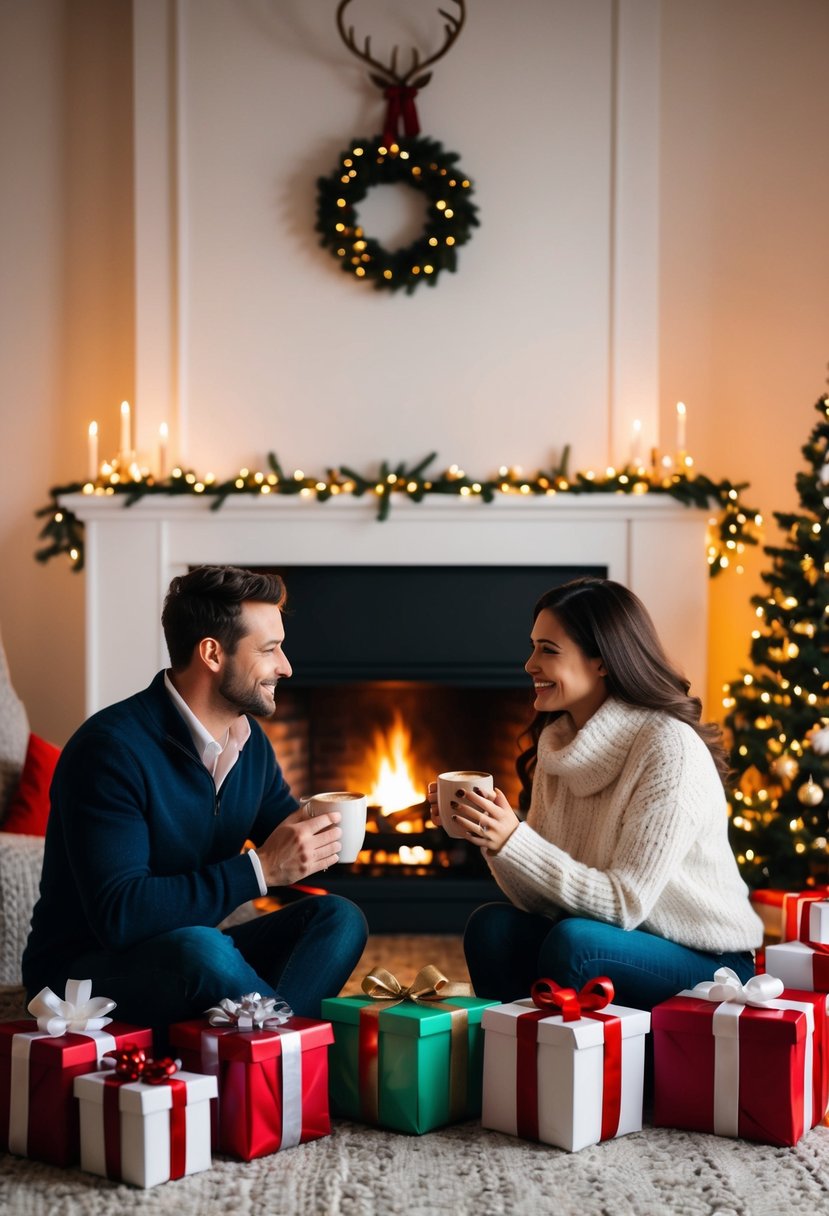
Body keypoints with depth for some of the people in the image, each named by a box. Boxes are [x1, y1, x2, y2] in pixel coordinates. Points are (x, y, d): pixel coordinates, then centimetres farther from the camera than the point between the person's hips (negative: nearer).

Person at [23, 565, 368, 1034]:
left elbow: (285, 838, 17)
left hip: (190, 958, 8)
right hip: (84, 969, -8)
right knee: (202, 950, -36)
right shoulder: (112, 748, -21)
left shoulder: (250, 740, 4)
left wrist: (317, 834, -7)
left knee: (339, 918, -9)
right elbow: (119, 914, -29)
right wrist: (259, 869, -27)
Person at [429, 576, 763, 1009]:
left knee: (572, 941, -30)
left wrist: (514, 840, -27)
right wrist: (491, 836, -17)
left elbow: (625, 905, -22)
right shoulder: (557, 742, 3)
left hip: (706, 965, -6)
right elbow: (543, 902, -1)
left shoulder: (668, 748, -19)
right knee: (492, 926, -15)